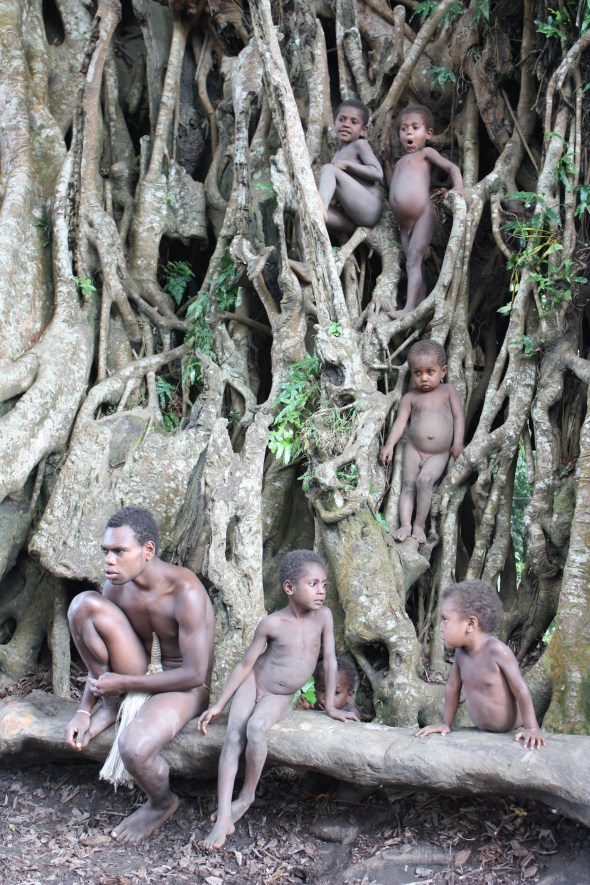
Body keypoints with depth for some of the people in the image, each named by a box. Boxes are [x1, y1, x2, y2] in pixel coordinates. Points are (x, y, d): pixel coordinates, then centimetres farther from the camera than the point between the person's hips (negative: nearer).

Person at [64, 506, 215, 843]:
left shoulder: (186, 592, -27)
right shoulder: (117, 586, -7)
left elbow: (195, 674, -26)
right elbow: (102, 652, 6)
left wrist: (121, 682, -21)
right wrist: (85, 711, -4)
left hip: (186, 687, -6)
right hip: (142, 674, 6)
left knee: (134, 747, -36)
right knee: (84, 603, -13)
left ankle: (162, 804, 1)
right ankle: (111, 707, -1)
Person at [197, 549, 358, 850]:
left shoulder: (323, 616, -12)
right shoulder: (272, 624, -16)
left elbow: (329, 659, -3)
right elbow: (245, 664, -8)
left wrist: (330, 705, -2)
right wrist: (219, 705, -7)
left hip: (280, 698, 1)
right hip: (253, 683, -1)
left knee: (256, 728, -29)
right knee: (233, 736, -22)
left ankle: (247, 796, -11)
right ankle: (223, 816, -25)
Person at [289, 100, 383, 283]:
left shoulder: (360, 145, 9)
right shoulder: (337, 156, 30)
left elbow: (378, 174, -6)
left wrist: (346, 164, -9)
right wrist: (333, 197, 2)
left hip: (368, 210, -7)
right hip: (350, 220, 7)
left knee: (328, 169, -19)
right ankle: (309, 266, -30)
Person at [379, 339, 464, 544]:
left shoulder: (448, 391, 6)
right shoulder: (410, 397, 6)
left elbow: (458, 415, 3)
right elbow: (400, 422, -1)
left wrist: (458, 442, -7)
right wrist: (389, 445, -13)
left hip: (439, 454, -2)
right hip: (413, 450, 2)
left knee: (424, 480, -23)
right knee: (408, 485, -12)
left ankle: (420, 524, -15)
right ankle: (405, 525, -15)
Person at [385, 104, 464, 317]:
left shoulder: (425, 153, 5)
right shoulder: (401, 162, 26)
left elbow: (451, 166, -3)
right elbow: (393, 186, 29)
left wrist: (458, 187, -20)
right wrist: (385, 162, 27)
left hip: (423, 216, -8)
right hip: (404, 223, 8)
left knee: (413, 261, -17)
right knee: (415, 266, 6)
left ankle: (409, 307, -25)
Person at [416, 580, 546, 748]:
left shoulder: (497, 651, -23)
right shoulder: (461, 652, -4)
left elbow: (520, 689, -20)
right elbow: (452, 687, 10)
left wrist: (531, 729, -22)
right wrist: (446, 723, 12)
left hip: (510, 733, -5)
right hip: (482, 732, 5)